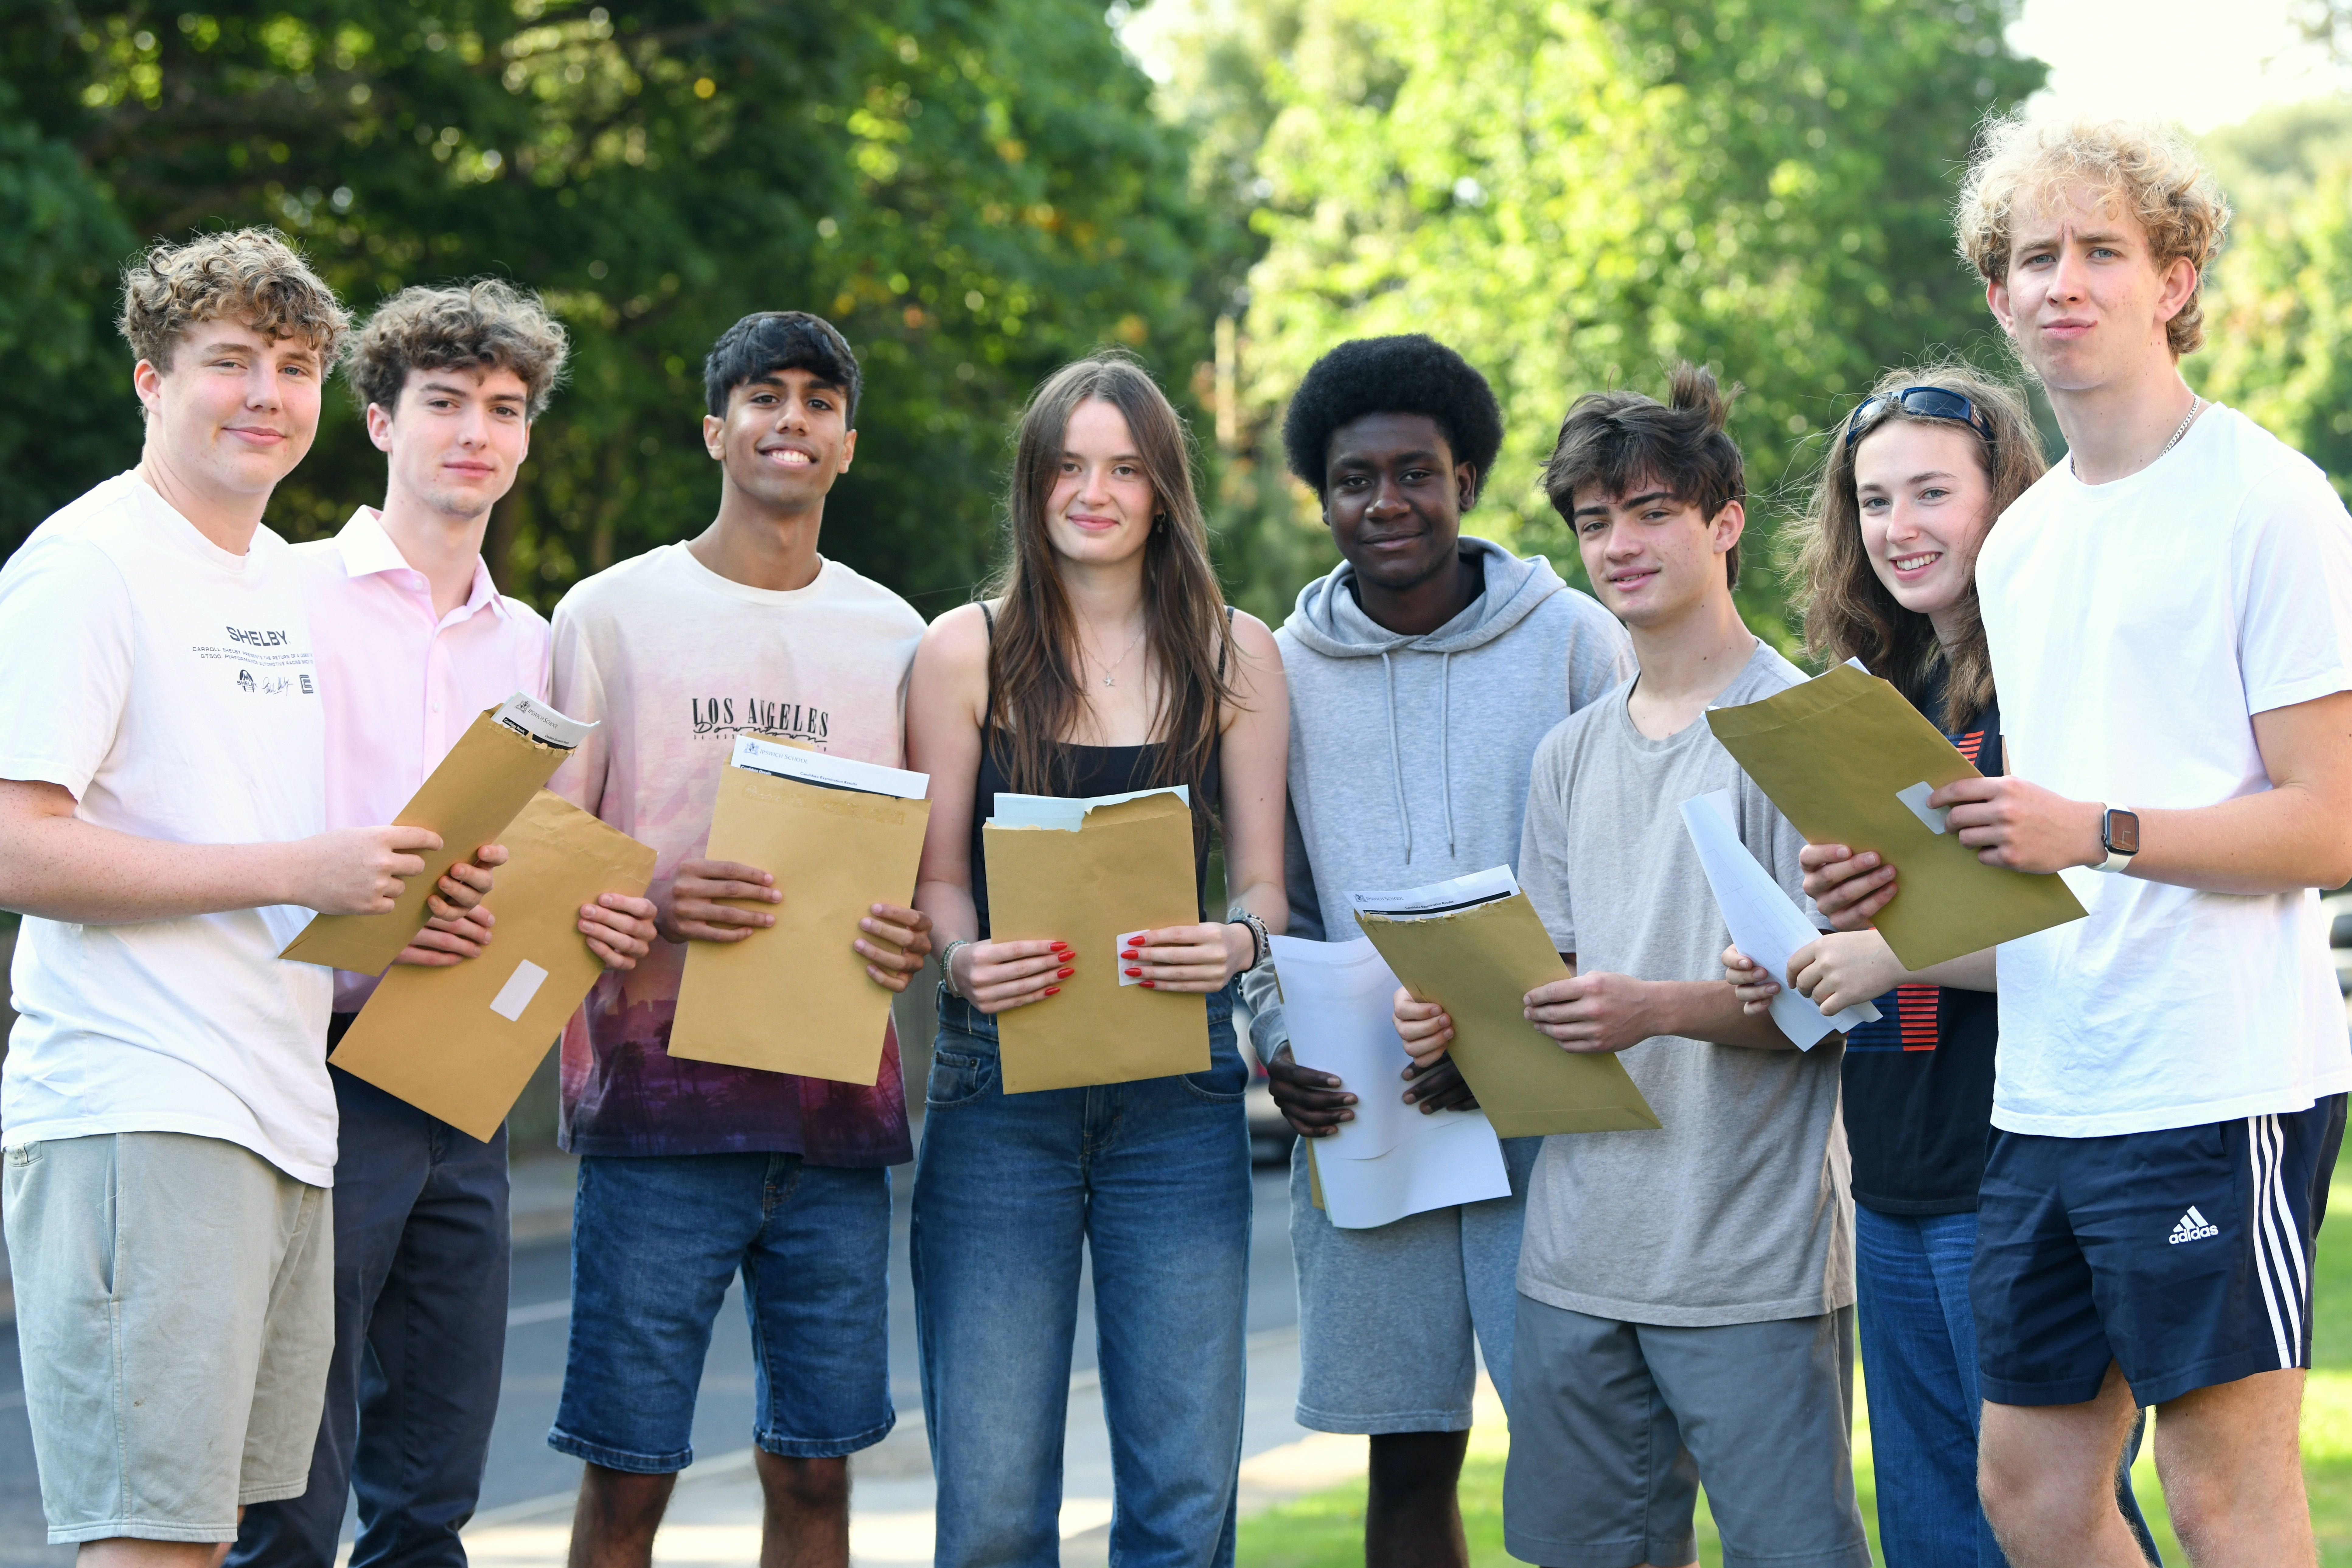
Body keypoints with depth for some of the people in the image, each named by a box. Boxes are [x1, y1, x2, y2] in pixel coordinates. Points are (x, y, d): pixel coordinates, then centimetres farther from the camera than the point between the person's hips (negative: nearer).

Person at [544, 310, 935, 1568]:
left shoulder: (894, 637, 14)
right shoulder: (612, 614, 5)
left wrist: (916, 937, -6)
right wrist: (653, 902, -18)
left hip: (838, 1108, 3)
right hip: (660, 1093, -3)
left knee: (814, 1465, 5)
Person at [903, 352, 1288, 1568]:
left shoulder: (1236, 656, 10)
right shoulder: (965, 650, 7)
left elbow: (1261, 883, 9)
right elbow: (935, 878, 6)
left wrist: (1238, 945, -14)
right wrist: (963, 959, -16)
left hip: (1179, 1090, 1)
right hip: (998, 1078, -1)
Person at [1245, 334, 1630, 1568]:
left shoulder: (1573, 641, 1)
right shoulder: (1284, 669, 9)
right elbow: (1268, 901, 15)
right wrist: (1278, 1039, -5)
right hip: (1361, 1120, 3)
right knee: (1409, 1456, 6)